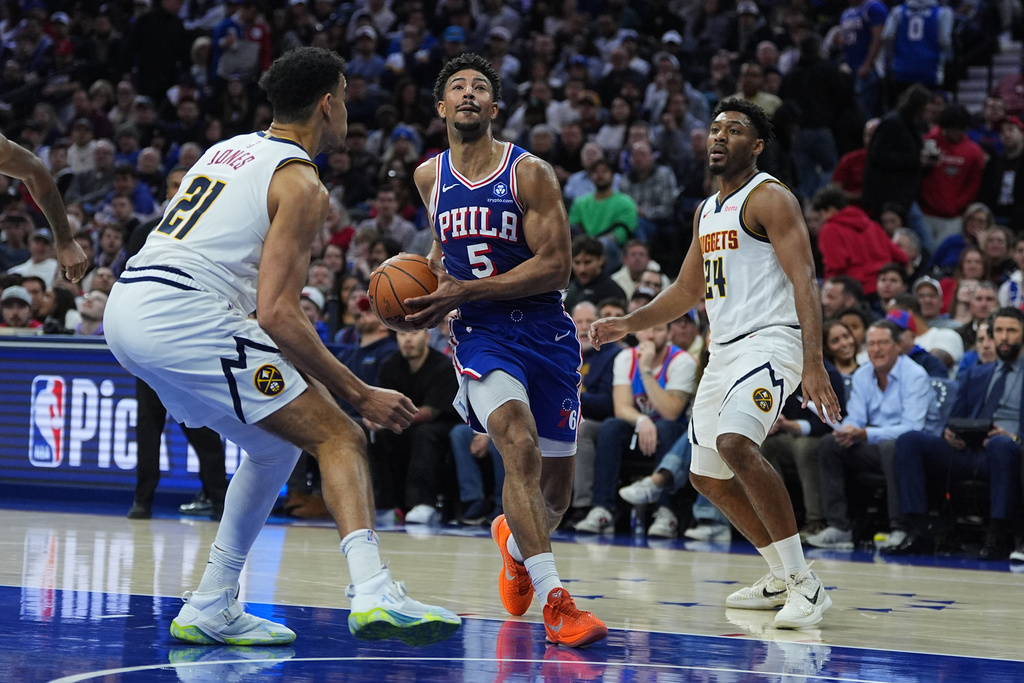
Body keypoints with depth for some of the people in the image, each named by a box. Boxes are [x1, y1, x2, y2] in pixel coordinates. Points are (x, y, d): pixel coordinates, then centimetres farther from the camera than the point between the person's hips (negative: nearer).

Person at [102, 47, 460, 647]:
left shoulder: (228, 151, 24)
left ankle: (211, 610, 20)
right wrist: (361, 395, -6)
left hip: (127, 307, 8)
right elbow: (277, 314, -11)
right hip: (184, 318, -8)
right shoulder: (301, 183, -3)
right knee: (339, 437, -5)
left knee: (277, 444, 23)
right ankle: (374, 592, -27)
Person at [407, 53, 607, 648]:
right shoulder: (431, 176, 5)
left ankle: (515, 541, 46)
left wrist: (462, 291, -19)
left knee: (556, 486, 9)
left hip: (547, 331, 0)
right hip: (482, 334, 0)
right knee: (520, 445, -28)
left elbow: (556, 265, -15)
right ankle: (554, 600, -30)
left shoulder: (530, 173, -9)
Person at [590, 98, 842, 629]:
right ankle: (781, 578, 27)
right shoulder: (706, 212, 19)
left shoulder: (769, 200, -7)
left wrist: (814, 364, -28)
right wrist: (628, 324, 16)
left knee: (735, 444, -31)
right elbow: (687, 291, 29)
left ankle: (805, 583, -26)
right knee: (707, 475, 12)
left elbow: (804, 280, -17)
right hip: (724, 349, 10)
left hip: (769, 341, -10)